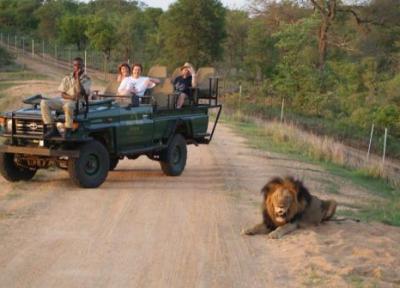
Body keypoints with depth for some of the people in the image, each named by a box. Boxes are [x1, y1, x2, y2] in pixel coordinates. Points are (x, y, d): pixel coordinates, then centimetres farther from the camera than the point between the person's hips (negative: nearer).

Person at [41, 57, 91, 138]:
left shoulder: (86, 79, 2)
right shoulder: (67, 78, 13)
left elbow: (81, 92, -16)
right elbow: (63, 94, 6)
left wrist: (77, 77, -13)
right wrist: (72, 97, -15)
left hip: (78, 103, -5)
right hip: (64, 100, 5)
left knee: (68, 106, -43)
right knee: (44, 103, -19)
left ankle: (68, 130, -29)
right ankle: (52, 129, -20)